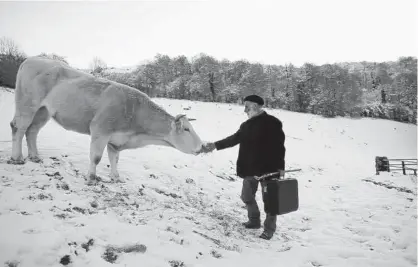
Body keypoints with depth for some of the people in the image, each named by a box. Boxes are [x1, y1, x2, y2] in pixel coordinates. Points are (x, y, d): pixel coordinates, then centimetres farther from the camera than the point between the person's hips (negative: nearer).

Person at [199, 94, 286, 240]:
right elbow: (234, 138, 5)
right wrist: (215, 145, -4)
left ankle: (269, 228, 20)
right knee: (247, 197, 17)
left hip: (268, 169, -7)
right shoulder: (247, 124, 10)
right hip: (250, 169, 7)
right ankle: (254, 220, 37)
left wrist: (280, 167, -14)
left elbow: (279, 146, -11)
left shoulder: (272, 123, -11)